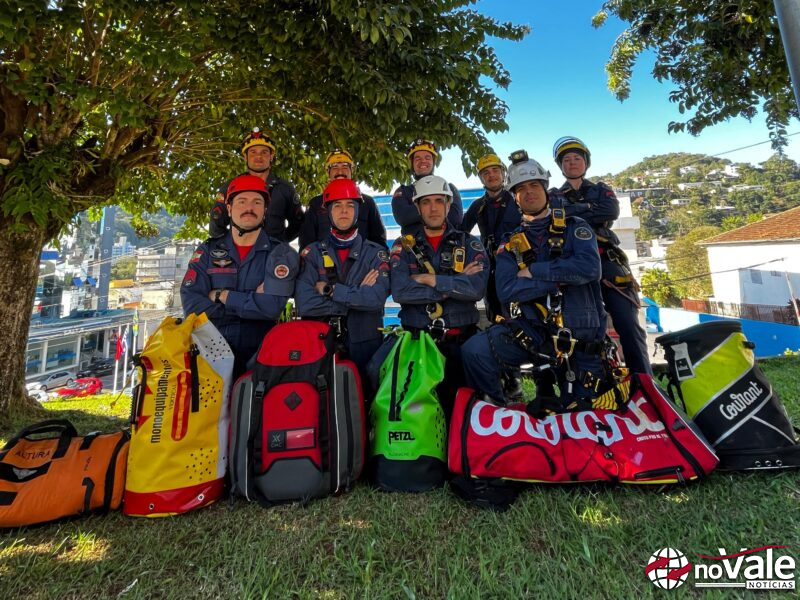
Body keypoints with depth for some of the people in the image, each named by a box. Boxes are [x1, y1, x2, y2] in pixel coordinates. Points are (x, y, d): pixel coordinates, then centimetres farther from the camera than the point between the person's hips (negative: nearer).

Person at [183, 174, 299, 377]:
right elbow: (191, 303, -5)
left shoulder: (279, 254, 1)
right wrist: (252, 303, -9)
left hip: (260, 354, -1)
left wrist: (222, 296, -5)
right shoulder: (207, 252, 9)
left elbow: (272, 306, -14)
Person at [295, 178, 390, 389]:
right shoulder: (312, 253, 3)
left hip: (366, 345, 0)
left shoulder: (376, 253, 3)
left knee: (366, 397, 9)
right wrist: (357, 296, -11)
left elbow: (377, 298, -15)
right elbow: (304, 304, -12)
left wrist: (330, 290, -11)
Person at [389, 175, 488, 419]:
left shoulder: (470, 244, 8)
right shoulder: (404, 246, 8)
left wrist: (431, 279, -11)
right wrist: (454, 285, -10)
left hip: (460, 342, 1)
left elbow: (477, 288, -11)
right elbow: (399, 291, -12)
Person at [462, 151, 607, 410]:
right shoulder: (511, 245, 6)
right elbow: (506, 291, -12)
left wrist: (534, 271, -14)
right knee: (474, 350, -22)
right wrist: (561, 277, -18)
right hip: (534, 331, 1)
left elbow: (590, 268, -18)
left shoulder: (575, 228, 4)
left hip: (582, 339, 0)